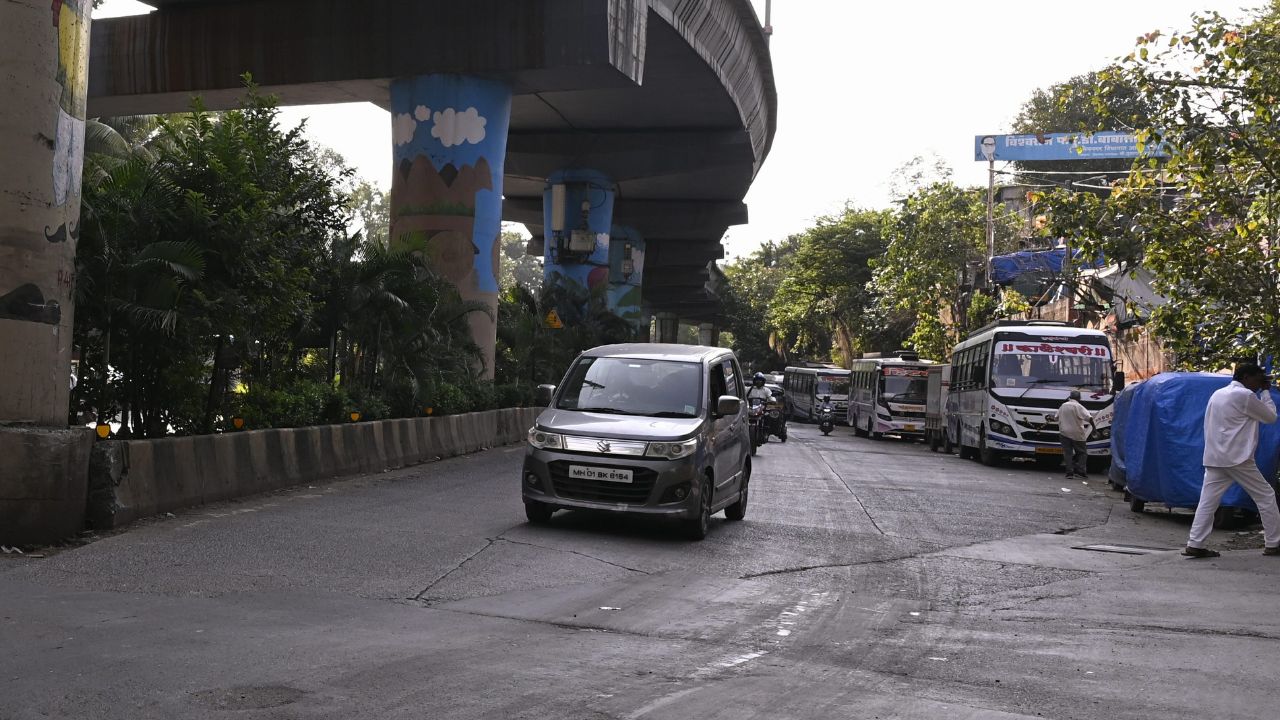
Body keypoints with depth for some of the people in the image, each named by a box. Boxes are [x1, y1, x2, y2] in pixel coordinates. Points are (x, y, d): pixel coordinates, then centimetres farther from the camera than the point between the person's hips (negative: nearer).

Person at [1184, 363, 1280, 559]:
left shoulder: (1218, 394, 16)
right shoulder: (1245, 396, -9)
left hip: (1214, 459, 8)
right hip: (1237, 458, -7)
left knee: (1207, 501, 2)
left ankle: (1195, 544, -6)